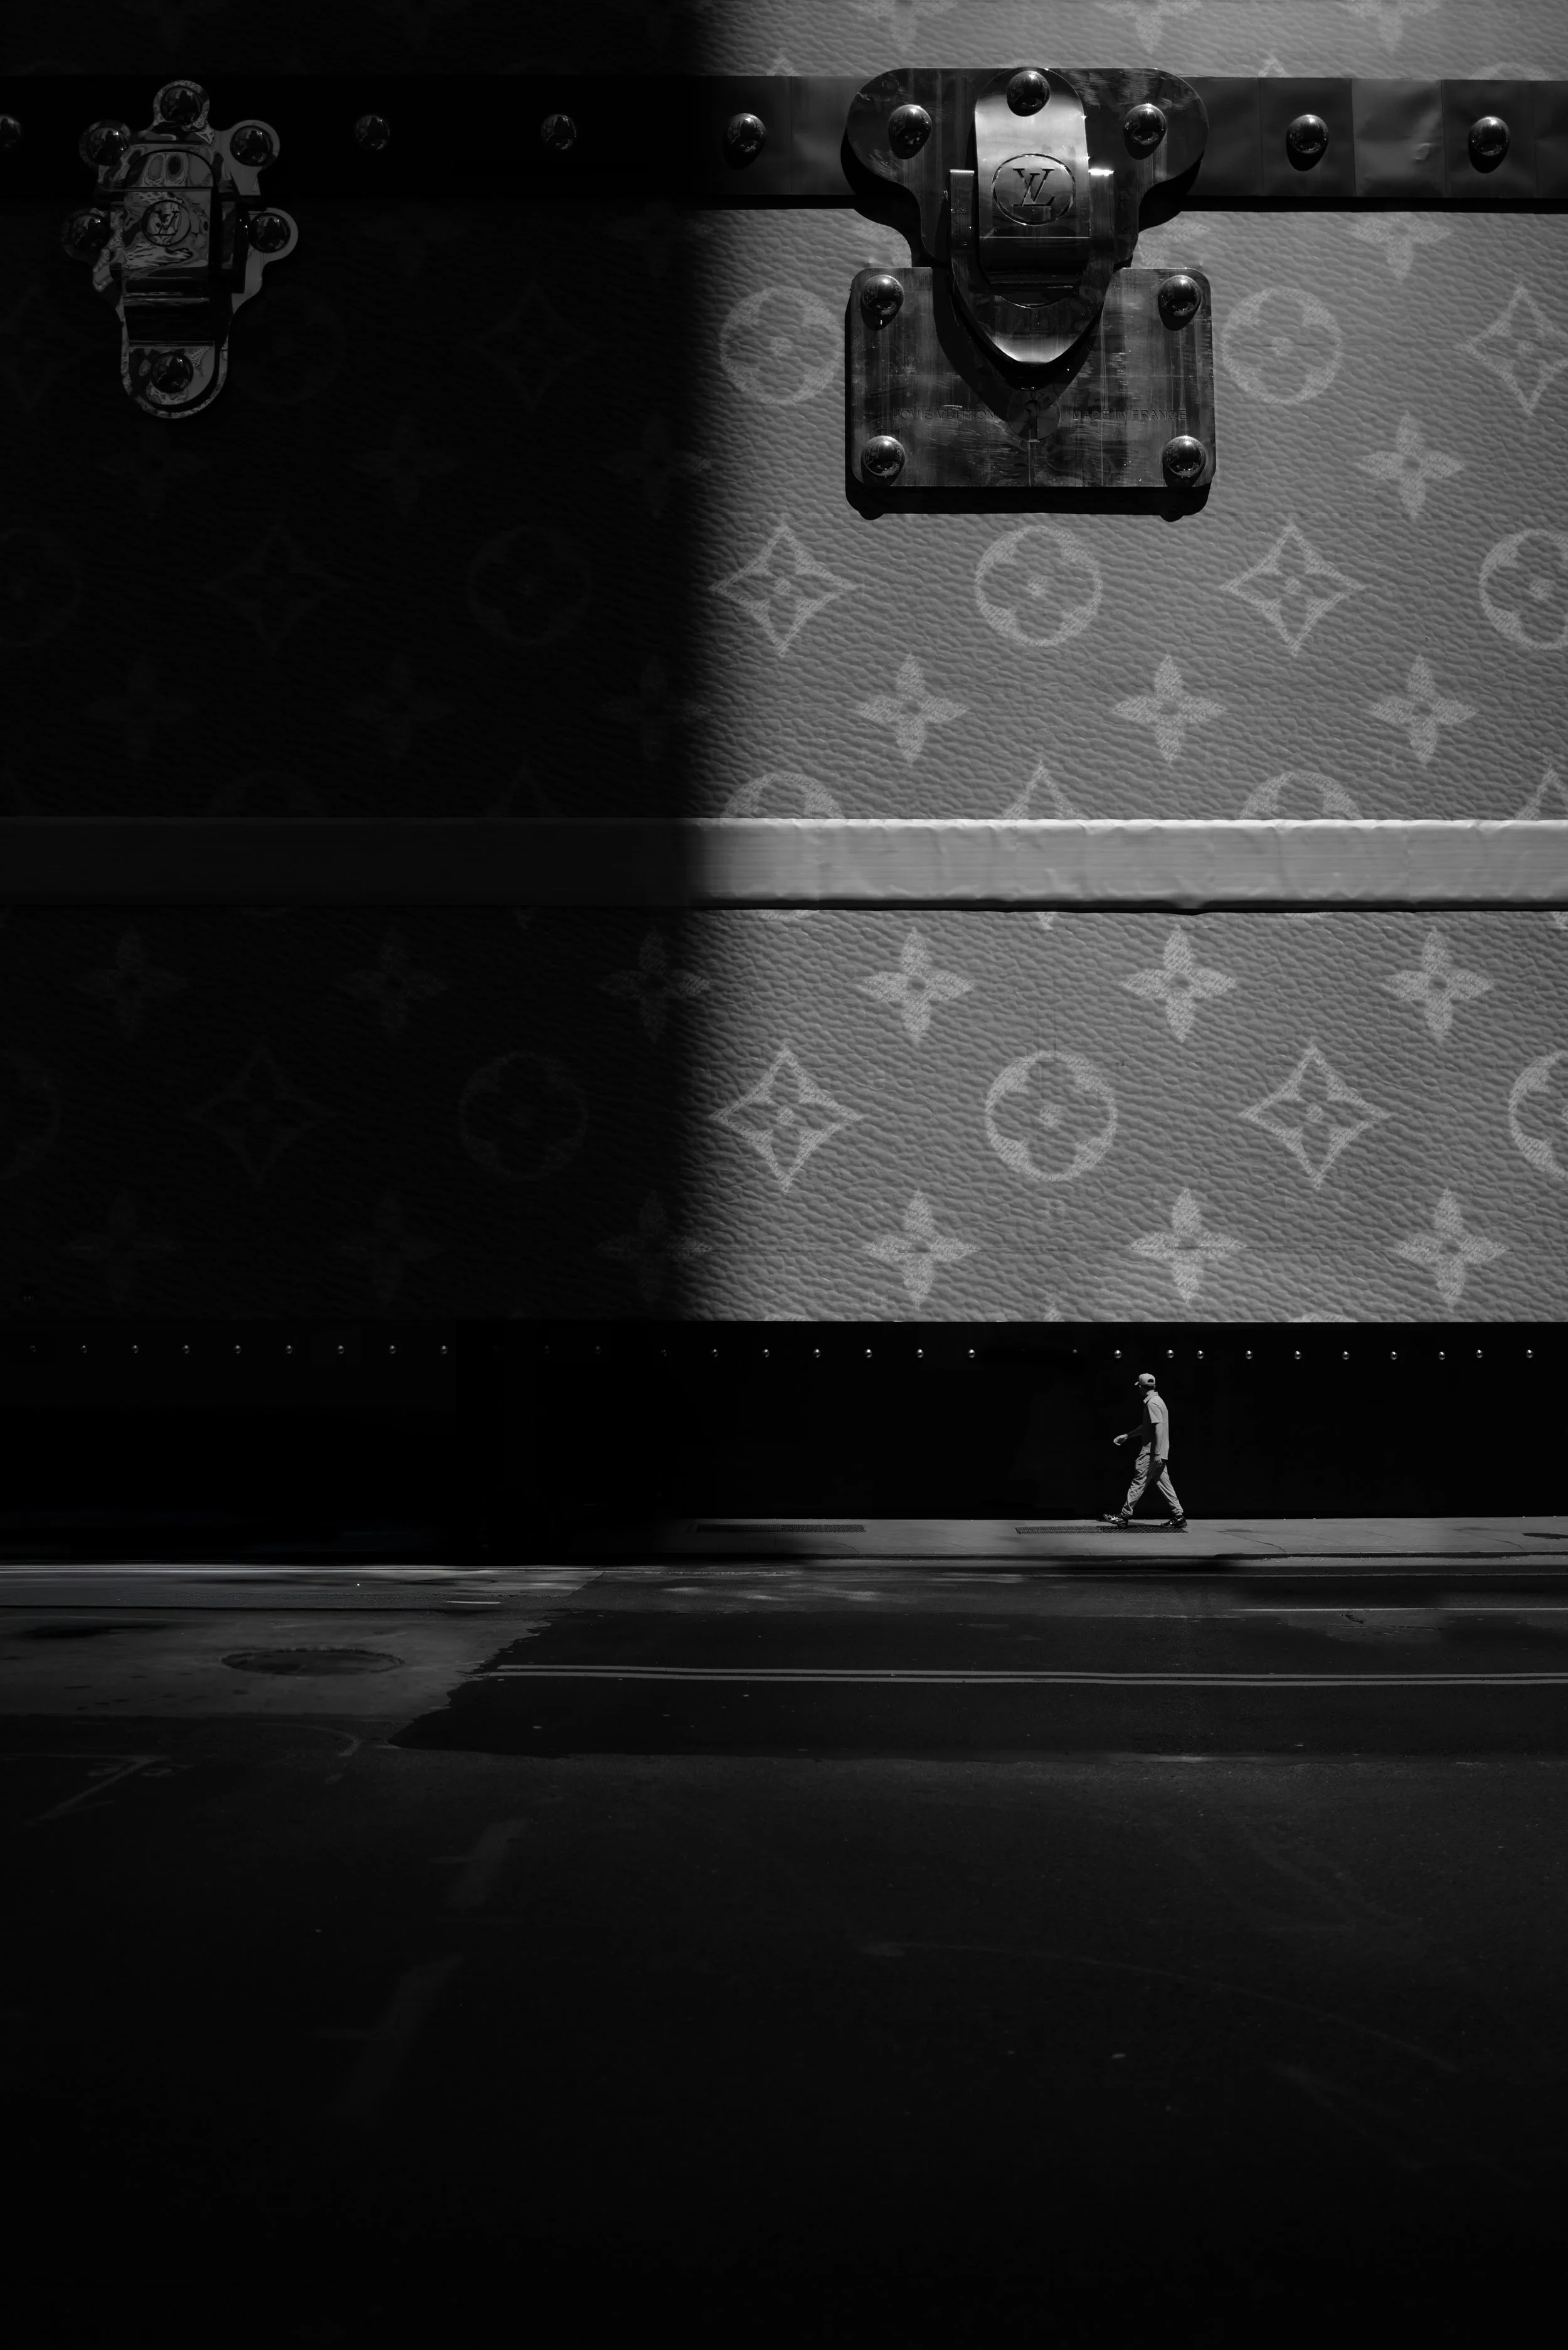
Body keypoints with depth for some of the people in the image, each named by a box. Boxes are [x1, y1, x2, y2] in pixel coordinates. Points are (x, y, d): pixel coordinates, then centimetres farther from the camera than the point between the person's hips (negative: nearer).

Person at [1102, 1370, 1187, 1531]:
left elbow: (1159, 1428, -23)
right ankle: (1178, 1516, 4)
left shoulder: (1152, 1403, -15)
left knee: (1139, 1481, -3)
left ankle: (1124, 1516, 1)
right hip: (1158, 1453, 10)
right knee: (1164, 1483, 8)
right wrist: (1127, 1436, 30)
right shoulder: (1157, 1400, 16)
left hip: (1151, 1452, -10)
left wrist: (1157, 1454, -25)